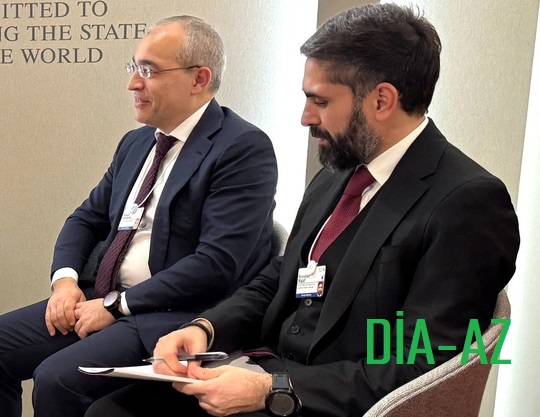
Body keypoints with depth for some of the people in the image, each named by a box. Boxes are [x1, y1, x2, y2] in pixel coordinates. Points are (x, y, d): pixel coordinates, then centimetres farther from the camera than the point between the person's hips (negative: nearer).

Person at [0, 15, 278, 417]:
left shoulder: (244, 148, -13)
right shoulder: (136, 142, 13)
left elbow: (217, 264, -20)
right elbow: (86, 219, 19)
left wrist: (117, 304, -16)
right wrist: (65, 279, -1)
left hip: (182, 317, -8)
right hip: (108, 299, 8)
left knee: (57, 378, -25)